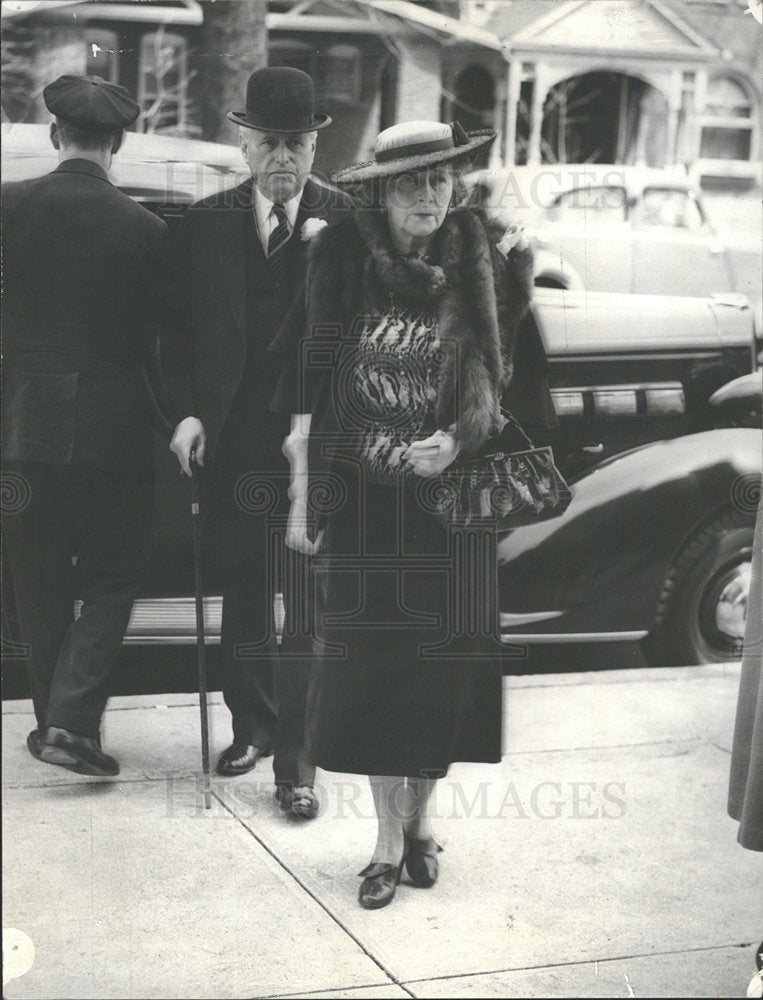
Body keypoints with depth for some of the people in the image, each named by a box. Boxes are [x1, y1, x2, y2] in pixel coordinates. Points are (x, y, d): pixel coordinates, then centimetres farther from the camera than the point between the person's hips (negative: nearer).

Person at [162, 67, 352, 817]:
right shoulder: (207, 222, 6)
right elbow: (182, 333, 7)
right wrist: (186, 413, -4)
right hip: (233, 438, 3)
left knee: (307, 603, -2)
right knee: (243, 590, 17)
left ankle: (295, 758, 6)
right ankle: (253, 722, 35)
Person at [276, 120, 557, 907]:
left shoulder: (487, 267, -2)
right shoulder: (341, 264, -2)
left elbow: (504, 385, 5)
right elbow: (308, 386, 1)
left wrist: (459, 440, -13)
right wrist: (301, 497, -1)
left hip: (451, 493, 1)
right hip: (359, 496, 0)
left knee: (444, 663, 5)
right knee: (369, 660, 1)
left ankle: (420, 817, 26)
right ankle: (390, 835, 14)